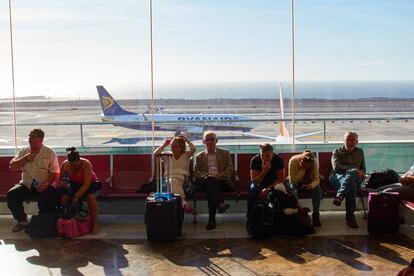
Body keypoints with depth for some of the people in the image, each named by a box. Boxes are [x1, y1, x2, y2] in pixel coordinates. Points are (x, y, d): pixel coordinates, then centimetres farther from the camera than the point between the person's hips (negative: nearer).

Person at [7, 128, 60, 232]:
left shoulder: (50, 153, -1)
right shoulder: (23, 151, 9)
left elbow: (54, 173, -4)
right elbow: (12, 167, 3)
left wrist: (46, 184, -21)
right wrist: (25, 158, -9)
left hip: (43, 187, -3)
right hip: (26, 185, 4)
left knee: (48, 198, -32)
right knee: (11, 195, -21)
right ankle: (22, 221, 2)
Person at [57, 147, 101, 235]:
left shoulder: (86, 164, -29)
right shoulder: (65, 165, -16)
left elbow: (87, 184, -33)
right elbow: (60, 181, -4)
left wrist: (76, 197, -40)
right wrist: (62, 184, -29)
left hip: (90, 184, -4)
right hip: (74, 184, 4)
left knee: (91, 196, -35)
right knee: (64, 197, -26)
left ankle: (95, 224, -24)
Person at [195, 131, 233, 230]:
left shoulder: (225, 153, 20)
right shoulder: (199, 156, 23)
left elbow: (230, 169, 8)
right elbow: (197, 174, 11)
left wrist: (219, 175, -14)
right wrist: (206, 176, -13)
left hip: (223, 182, 0)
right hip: (206, 182, 0)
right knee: (209, 180, -38)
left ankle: (212, 219, -43)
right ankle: (220, 203, -58)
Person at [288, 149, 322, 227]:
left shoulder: (314, 162, -22)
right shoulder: (293, 160, -27)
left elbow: (316, 179, -23)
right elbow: (293, 180, -28)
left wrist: (311, 185, -44)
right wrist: (303, 170, -37)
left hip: (308, 183, 1)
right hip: (296, 183, -1)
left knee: (317, 187, -29)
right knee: (292, 187, -34)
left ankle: (315, 214, -20)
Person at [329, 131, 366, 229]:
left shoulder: (360, 152, 23)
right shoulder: (337, 152, 13)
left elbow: (363, 169, 27)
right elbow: (336, 167, -5)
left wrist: (361, 174, 1)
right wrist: (355, 169, -12)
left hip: (355, 178, 2)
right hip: (337, 177, -2)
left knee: (352, 172, -38)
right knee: (351, 185, -38)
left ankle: (339, 196, -50)